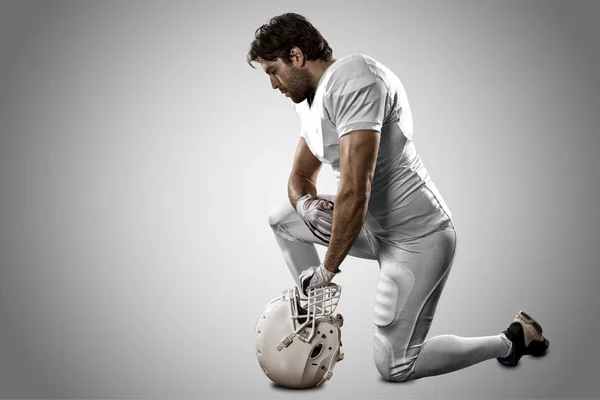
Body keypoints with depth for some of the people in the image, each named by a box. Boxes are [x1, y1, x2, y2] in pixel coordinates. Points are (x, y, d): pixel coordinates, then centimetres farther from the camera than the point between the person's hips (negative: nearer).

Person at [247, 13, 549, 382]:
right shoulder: (311, 99, 9)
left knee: (395, 367, -3)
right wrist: (305, 203, -7)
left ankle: (513, 339, 13)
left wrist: (328, 269, -19)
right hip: (376, 225, 9)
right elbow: (301, 175, 18)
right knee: (282, 218, 15)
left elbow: (354, 190, -28)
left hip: (418, 237, -9)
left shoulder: (354, 80, -23)